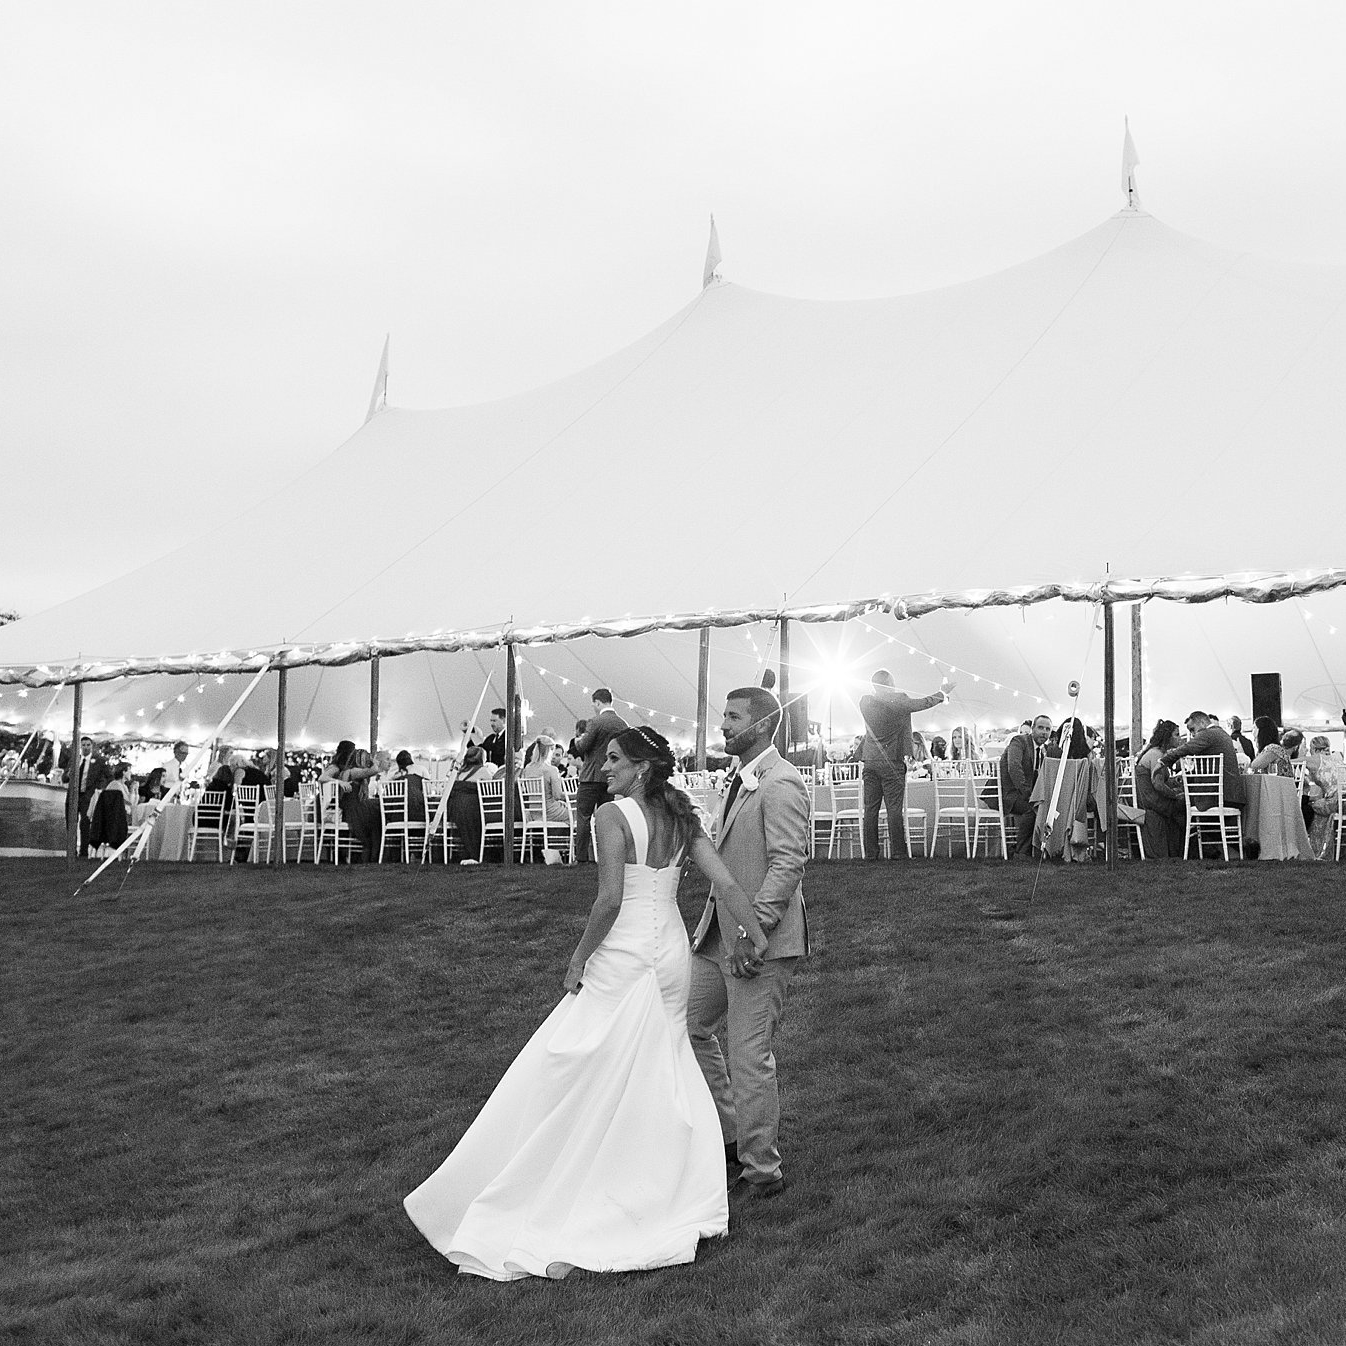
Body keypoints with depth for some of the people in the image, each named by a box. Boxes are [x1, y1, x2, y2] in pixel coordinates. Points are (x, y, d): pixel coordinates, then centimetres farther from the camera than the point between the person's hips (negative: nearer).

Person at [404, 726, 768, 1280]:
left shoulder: (612, 816, -13)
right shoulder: (682, 819, 5)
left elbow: (609, 901, -19)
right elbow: (726, 883, 1)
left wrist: (579, 958, -9)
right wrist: (755, 934, 8)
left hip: (622, 961, -7)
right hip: (672, 959, 7)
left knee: (568, 1076, 3)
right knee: (661, 1078, 20)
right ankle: (685, 1201, 27)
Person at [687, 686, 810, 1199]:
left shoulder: (781, 783, -16)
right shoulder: (741, 780, 14)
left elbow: (788, 863, -23)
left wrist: (752, 932, -27)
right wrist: (710, 923, 19)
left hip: (761, 943, -10)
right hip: (720, 936, 10)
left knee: (748, 1056, -2)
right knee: (690, 1026, 17)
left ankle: (762, 1172, 13)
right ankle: (730, 1137, 30)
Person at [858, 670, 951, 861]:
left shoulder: (866, 701, 0)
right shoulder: (898, 701, -11)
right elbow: (924, 703, 3)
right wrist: (943, 692, 21)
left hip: (869, 761, 4)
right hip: (892, 763, -4)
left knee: (871, 809, 6)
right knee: (894, 809, -1)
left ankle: (871, 852, 7)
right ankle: (898, 852, 0)